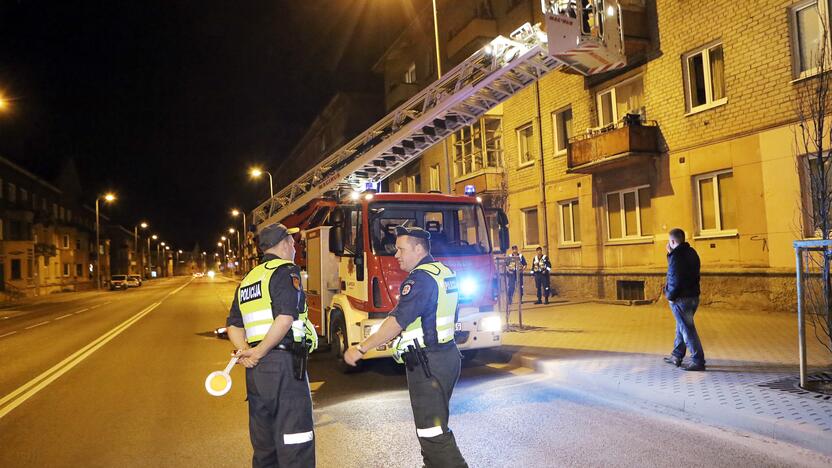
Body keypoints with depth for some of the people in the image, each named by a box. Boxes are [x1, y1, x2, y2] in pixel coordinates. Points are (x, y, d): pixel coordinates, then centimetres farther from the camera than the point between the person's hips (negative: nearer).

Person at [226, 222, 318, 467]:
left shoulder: (247, 279, 19)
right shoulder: (286, 271, -6)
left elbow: (234, 325, 15)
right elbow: (285, 318, -20)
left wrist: (245, 351, 0)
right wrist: (259, 352, -12)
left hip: (256, 371, 8)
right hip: (285, 364, -8)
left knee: (263, 445, 17)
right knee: (295, 446, -3)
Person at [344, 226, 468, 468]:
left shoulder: (421, 278, -18)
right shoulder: (445, 272, 13)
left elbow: (398, 321, -25)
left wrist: (361, 348, -21)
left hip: (427, 363, -10)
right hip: (448, 355, 10)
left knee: (432, 432, -5)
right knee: (434, 422, 21)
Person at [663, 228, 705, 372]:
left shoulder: (676, 256, -18)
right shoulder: (691, 252, 10)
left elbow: (675, 279, -22)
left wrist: (670, 296, -9)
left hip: (681, 299, -9)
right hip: (694, 296, 10)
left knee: (687, 329, -3)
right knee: (682, 326, 19)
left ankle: (698, 361, 2)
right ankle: (676, 356, 30)